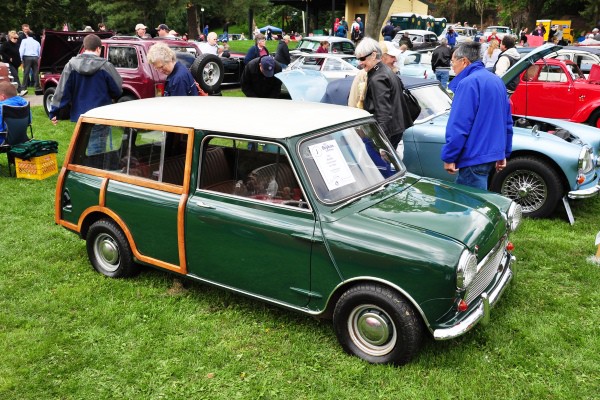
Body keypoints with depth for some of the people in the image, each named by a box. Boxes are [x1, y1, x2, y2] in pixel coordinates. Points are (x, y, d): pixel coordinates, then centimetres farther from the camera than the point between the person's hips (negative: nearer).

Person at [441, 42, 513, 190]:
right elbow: (507, 122, 17)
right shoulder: (496, 80, 13)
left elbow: (458, 126, -21)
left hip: (474, 157, -9)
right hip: (492, 154, 9)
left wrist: (449, 157, -14)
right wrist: (504, 153, 22)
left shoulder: (468, 83, -16)